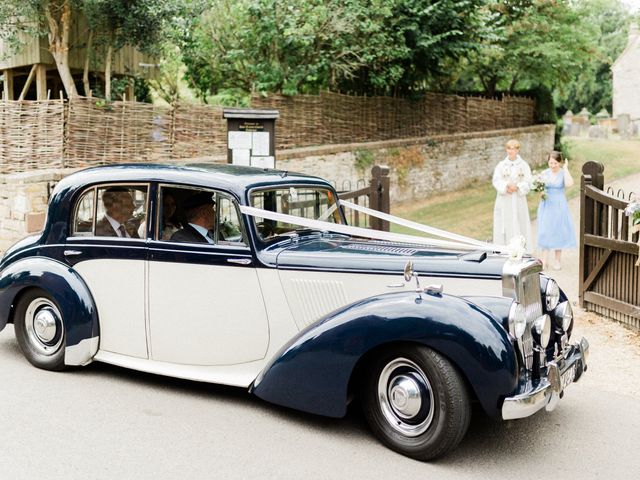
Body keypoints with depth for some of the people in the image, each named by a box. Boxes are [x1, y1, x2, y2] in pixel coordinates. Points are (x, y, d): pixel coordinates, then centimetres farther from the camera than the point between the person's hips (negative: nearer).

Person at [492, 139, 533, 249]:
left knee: (519, 223, 1)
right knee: (504, 225, 1)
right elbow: (496, 181, -7)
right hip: (504, 200, 0)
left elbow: (527, 182, -3)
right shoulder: (501, 165, 3)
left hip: (519, 199, 0)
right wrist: (507, 186, -23)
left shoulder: (523, 165, 3)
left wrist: (516, 187, -20)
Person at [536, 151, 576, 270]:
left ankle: (557, 260, 17)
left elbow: (569, 184, -26)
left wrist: (565, 168, -19)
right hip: (546, 205, 2)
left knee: (558, 232, 5)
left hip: (559, 205, -2)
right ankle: (545, 260, 7)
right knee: (545, 231, 0)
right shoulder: (544, 173, 1)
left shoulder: (563, 173, -6)